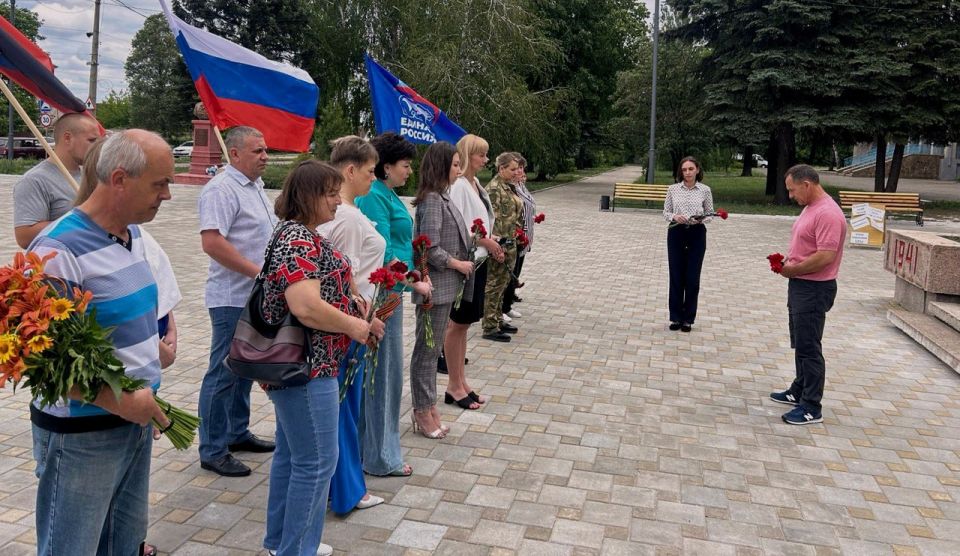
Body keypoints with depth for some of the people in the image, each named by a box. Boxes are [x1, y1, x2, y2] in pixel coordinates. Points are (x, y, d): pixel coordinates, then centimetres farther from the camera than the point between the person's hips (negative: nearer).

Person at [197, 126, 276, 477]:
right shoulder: (221, 189, -15)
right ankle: (212, 451, 9)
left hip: (256, 297, 10)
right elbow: (212, 242, -25)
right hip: (233, 299, -10)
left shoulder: (254, 187, 16)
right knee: (223, 374, -1)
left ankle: (237, 433, 32)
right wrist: (258, 271, -23)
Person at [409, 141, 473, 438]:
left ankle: (428, 408, 26)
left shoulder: (441, 197, 12)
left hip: (445, 286, 10)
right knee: (427, 349, 2)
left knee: (432, 348, 16)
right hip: (435, 286, -10)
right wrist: (457, 263, -12)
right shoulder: (432, 200, -17)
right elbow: (430, 249, -21)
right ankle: (423, 411, 13)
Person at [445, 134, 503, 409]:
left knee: (463, 323, 14)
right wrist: (485, 241, -15)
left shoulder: (475, 183, 12)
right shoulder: (458, 186, -16)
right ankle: (455, 387, 12)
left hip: (478, 260, 9)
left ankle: (460, 382, 24)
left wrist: (491, 244, 5)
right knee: (457, 324, 1)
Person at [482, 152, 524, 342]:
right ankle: (490, 328, 4)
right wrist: (498, 244, -22)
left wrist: (516, 238, 21)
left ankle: (498, 320, 27)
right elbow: (493, 218, -20)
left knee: (502, 283, 16)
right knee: (494, 284, -3)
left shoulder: (510, 186, 13)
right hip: (500, 245, -9)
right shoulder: (494, 188, -15)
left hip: (510, 243, 9)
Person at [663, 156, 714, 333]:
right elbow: (665, 212, 4)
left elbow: (710, 214, 5)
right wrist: (674, 217, -17)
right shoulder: (673, 189, 1)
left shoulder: (705, 190, 0)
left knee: (692, 278, 3)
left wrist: (701, 219, -16)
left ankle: (688, 319, 15)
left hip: (696, 235, 0)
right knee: (676, 277, 5)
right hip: (676, 234, 1)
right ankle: (676, 317, 17)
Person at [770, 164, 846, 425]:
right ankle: (799, 391, 33)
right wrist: (787, 261, 4)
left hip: (814, 289, -10)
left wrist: (791, 270, -17)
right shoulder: (810, 208, 12)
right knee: (800, 344, 20)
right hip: (800, 285, 10)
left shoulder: (828, 213, -21)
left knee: (809, 347, -4)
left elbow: (825, 256, -27)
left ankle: (811, 408, 4)